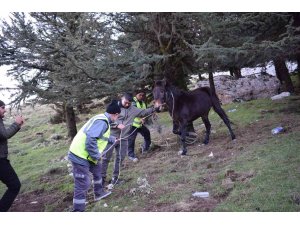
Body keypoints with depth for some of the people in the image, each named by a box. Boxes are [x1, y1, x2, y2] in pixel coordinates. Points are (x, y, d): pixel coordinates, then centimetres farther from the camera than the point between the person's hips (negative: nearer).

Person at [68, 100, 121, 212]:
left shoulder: (102, 119, 10)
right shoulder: (102, 121, -22)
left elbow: (102, 135, 32)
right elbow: (91, 139, -32)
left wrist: (112, 139, 48)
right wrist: (96, 155, -19)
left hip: (83, 153, 11)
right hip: (80, 156, -11)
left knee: (97, 169, 28)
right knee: (83, 185, -6)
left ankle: (99, 193, 47)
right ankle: (78, 210, 3)